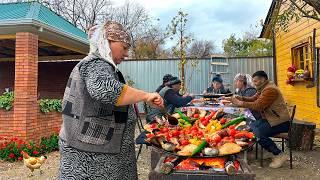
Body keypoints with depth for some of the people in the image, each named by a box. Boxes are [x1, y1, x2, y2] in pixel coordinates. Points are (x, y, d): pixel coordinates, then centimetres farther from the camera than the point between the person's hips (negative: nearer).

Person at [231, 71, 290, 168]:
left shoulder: (270, 90, -19)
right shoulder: (263, 88, 14)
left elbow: (258, 106, -27)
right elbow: (253, 99, 12)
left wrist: (240, 103, -25)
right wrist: (242, 98, -7)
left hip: (280, 122, -10)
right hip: (271, 119, 10)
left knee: (257, 133, -24)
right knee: (251, 127, 1)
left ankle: (280, 155, -9)